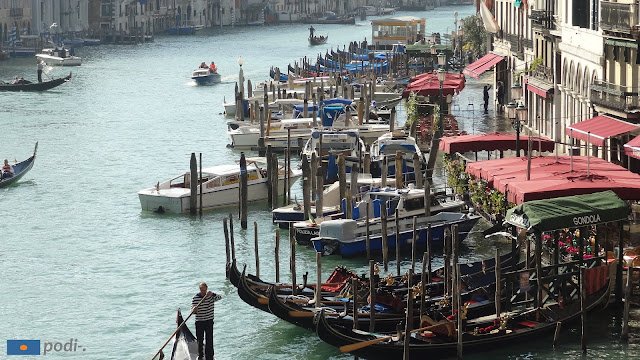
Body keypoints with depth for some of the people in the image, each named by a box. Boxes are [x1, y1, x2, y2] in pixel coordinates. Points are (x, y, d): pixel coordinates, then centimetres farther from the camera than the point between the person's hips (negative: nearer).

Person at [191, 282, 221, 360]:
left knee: (209, 340, 1)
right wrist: (194, 310, -32)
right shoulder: (195, 298, -6)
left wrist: (212, 294, -35)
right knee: (200, 340, 7)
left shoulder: (211, 295, -1)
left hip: (209, 321, 1)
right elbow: (193, 311, -8)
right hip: (199, 321, 0)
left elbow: (219, 297, -18)